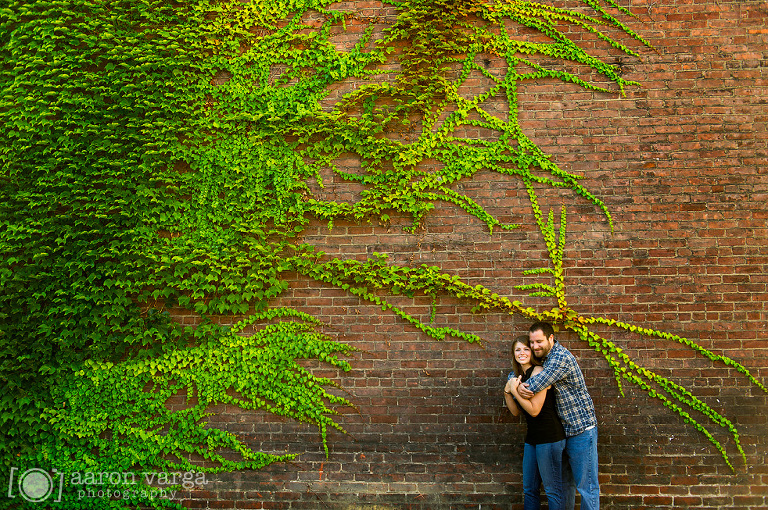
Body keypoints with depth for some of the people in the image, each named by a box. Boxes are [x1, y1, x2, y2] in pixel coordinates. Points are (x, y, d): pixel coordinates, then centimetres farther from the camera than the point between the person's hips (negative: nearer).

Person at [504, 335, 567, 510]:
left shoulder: (538, 372, -14)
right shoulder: (519, 376, 12)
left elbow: (534, 410, -18)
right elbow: (516, 411, 11)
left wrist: (514, 390, -14)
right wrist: (507, 391, -3)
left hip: (549, 436, -9)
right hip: (532, 437, 9)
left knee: (552, 490, -1)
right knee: (529, 490, 15)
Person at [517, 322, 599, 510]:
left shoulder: (561, 357, -21)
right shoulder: (543, 358, 9)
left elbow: (534, 387, -29)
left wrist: (518, 388, -8)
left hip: (581, 429, -9)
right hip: (562, 431, 9)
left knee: (586, 484, -2)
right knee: (564, 480, 19)